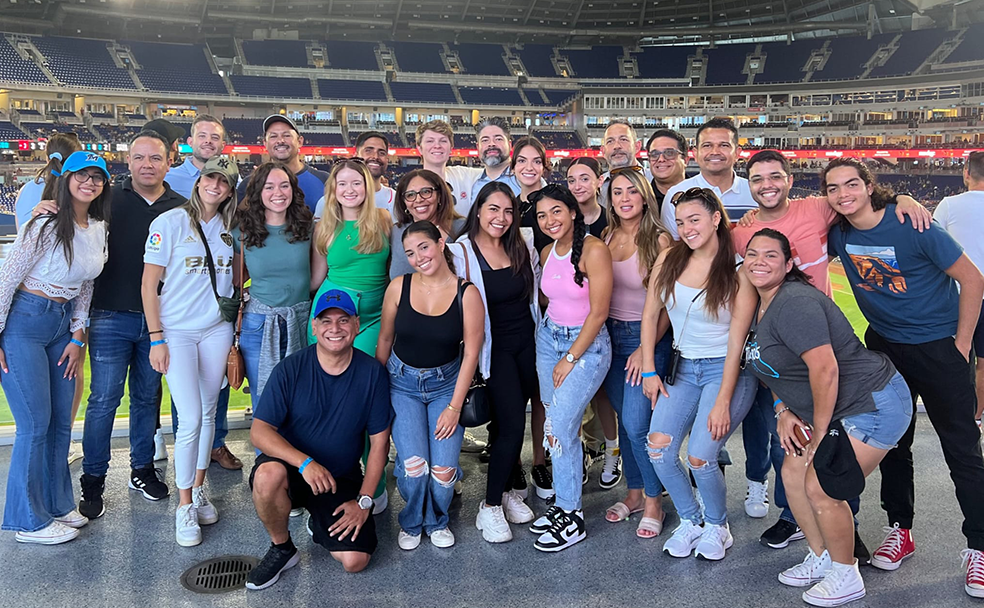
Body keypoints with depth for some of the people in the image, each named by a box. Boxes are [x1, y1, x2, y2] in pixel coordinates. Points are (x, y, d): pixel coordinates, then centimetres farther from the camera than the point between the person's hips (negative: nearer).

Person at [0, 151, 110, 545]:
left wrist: (77, 337, 9)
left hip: (63, 325, 7)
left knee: (61, 422, 12)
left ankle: (56, 504, 27)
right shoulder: (46, 224, -16)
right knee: (35, 424, -2)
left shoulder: (99, 229, 5)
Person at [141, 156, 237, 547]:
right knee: (191, 419, -9)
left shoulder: (229, 228, 7)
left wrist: (236, 334, 9)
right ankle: (184, 505, 6)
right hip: (177, 331, -4)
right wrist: (156, 339, -9)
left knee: (208, 413, 9)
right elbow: (149, 285, -5)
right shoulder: (169, 223, -5)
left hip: (217, 329, 4)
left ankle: (199, 490, 25)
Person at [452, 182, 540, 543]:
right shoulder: (462, 252, -11)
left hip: (526, 343, 5)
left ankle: (509, 490, 28)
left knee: (514, 421, 10)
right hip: (493, 347, -5)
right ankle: (490, 507, 6)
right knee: (512, 423, -9)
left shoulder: (523, 244, 4)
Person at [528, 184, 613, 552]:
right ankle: (564, 504, 20)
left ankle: (571, 519, 5)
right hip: (548, 338, 6)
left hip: (587, 345, -6)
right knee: (560, 425, 7)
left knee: (559, 427, -9)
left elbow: (598, 313, -16)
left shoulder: (594, 250, -16)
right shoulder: (547, 253, 5)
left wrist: (570, 359, -12)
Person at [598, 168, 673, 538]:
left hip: (648, 337, -5)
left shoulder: (659, 240, -9)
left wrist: (646, 348, -15)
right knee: (624, 418, 12)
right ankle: (634, 492, 28)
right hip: (610, 334, 5)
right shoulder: (606, 237, 6)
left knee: (636, 423, -8)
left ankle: (654, 501, 12)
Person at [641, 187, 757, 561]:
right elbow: (650, 315, 6)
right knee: (658, 448, -12)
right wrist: (649, 372, 2)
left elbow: (736, 342, -13)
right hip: (684, 369, 4)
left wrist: (723, 401, -16)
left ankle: (717, 526, 15)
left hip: (727, 371, -4)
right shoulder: (669, 259, 1)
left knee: (699, 457, -16)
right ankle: (690, 521, 14)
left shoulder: (737, 272, -11)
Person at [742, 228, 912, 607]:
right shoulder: (761, 308, 8)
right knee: (793, 472, 8)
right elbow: (776, 366, 19)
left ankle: (846, 577, 11)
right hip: (839, 411, 10)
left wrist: (820, 434, -18)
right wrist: (784, 411, 5)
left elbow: (825, 369, -28)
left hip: (874, 405, -10)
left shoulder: (794, 303, -24)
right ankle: (821, 559, 27)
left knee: (821, 486, -12)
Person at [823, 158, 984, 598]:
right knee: (892, 441, 12)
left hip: (939, 344, -5)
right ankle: (900, 529, 28)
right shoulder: (838, 234, -7)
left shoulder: (911, 227, -20)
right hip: (884, 344, 5)